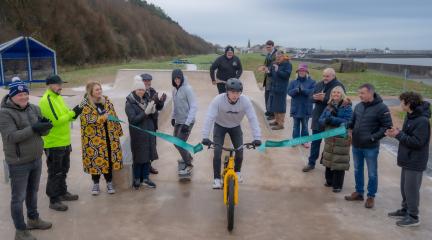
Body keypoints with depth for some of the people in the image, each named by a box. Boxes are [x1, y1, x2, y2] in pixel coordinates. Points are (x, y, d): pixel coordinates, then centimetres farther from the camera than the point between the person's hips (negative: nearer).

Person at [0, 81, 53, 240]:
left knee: (33, 192, 22)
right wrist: (33, 128, -33)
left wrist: (44, 125, -21)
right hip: (18, 163, -6)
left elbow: (44, 132, 3)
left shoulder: (34, 109, 3)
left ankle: (33, 219, 41)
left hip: (36, 159, 6)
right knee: (18, 197, 4)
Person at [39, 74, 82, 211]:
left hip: (64, 142, 9)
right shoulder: (46, 100, -18)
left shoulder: (58, 97, 11)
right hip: (54, 144, -9)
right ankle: (54, 200, 11)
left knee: (63, 170, 21)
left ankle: (62, 192, 36)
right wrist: (73, 113, -20)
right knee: (55, 173, 1)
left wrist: (74, 114, -4)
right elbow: (56, 121, -24)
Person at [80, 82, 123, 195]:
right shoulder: (85, 104, -7)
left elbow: (113, 116, 12)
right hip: (94, 138, -4)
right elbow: (86, 121, -17)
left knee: (109, 159, 6)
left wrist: (118, 131, 11)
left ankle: (109, 183, 19)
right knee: (96, 159, 3)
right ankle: (96, 184, 18)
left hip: (109, 136, 4)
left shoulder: (106, 100, 7)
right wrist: (102, 118, -24)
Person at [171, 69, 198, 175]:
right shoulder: (175, 89, 5)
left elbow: (194, 107, -18)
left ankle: (188, 165, 12)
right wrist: (173, 117, 13)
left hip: (187, 122, -7)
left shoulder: (187, 89, -17)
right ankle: (188, 157, 38)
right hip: (178, 121, 7)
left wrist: (187, 123, -20)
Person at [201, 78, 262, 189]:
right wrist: (205, 137, -41)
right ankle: (217, 178, 0)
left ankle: (237, 172, 23)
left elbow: (253, 119, -28)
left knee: (240, 151, -7)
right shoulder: (218, 100, -32)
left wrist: (257, 137, -36)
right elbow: (209, 118, -34)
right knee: (217, 152, -14)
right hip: (220, 126, -1)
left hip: (235, 127, 1)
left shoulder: (245, 101, -28)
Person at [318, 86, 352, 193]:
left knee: (339, 162, -2)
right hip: (329, 137, 5)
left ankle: (337, 185, 10)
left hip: (342, 138, -5)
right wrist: (326, 120, -20)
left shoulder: (347, 107, -8)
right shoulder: (329, 106, 7)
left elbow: (347, 121, -18)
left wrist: (332, 119, -24)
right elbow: (321, 120, 3)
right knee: (328, 159, 14)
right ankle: (329, 181, 29)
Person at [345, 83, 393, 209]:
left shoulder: (381, 108, -14)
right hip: (356, 146, 6)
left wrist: (373, 137, -19)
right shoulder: (358, 106, 3)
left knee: (372, 173, 8)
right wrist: (350, 129, -3)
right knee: (358, 170, 18)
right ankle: (359, 192, 34)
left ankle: (371, 196, 23)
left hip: (371, 147, -6)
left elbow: (387, 126, -14)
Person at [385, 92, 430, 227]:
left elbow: (417, 142, -25)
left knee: (411, 188, 0)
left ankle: (413, 217, 13)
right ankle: (405, 210, 33)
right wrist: (397, 133, -3)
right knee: (405, 187, 19)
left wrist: (398, 134, -19)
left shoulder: (422, 121, -22)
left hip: (415, 162, -9)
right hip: (407, 160, 9)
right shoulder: (410, 116, 7)